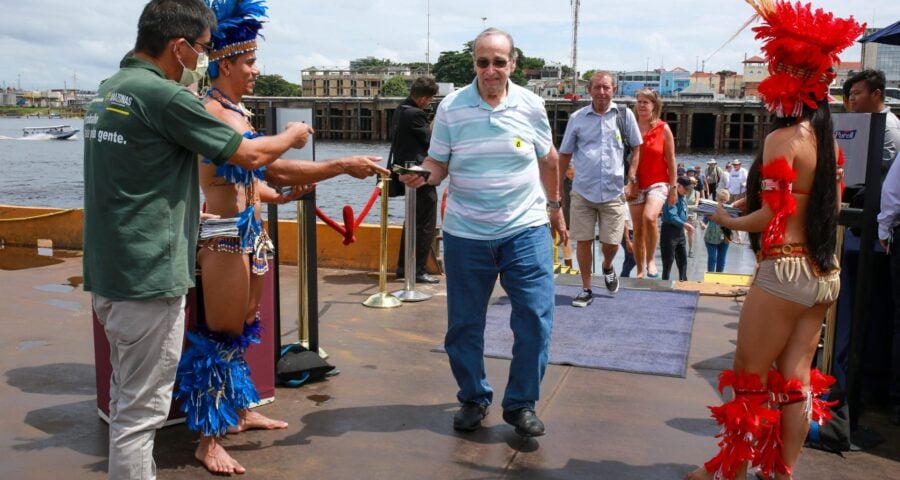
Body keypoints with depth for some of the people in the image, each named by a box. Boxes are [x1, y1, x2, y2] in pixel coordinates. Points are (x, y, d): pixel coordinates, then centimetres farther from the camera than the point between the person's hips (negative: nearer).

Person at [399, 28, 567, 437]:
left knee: (535, 318, -3)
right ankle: (473, 399, 29)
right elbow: (438, 164, -2)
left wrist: (554, 207, 18)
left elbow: (547, 159, 12)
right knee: (463, 324, 8)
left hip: (526, 229, 1)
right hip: (466, 234, 0)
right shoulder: (451, 107, -5)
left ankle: (521, 404, 14)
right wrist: (422, 174, -24)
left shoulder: (531, 106, -1)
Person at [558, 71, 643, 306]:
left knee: (611, 243, 4)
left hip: (613, 191, 0)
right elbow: (565, 154, 8)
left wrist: (631, 176, 1)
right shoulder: (577, 118, 1)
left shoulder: (625, 115, 2)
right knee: (583, 241, 3)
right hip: (582, 190, 0)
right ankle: (586, 289, 18)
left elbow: (636, 147, 11)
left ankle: (607, 268, 39)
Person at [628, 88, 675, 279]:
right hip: (635, 185, 3)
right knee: (638, 229, 5)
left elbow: (670, 160, 1)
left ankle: (651, 260, -8)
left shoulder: (663, 129, -2)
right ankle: (640, 270, 17)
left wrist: (673, 187, -1)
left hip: (658, 183, -3)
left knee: (650, 218, -28)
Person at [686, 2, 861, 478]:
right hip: (824, 272, 8)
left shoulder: (782, 139, -14)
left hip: (784, 270, -8)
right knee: (796, 381, 13)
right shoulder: (828, 139, 9)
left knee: (749, 378, 5)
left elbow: (772, 216, -17)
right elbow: (832, 204, 16)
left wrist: (728, 220, 0)